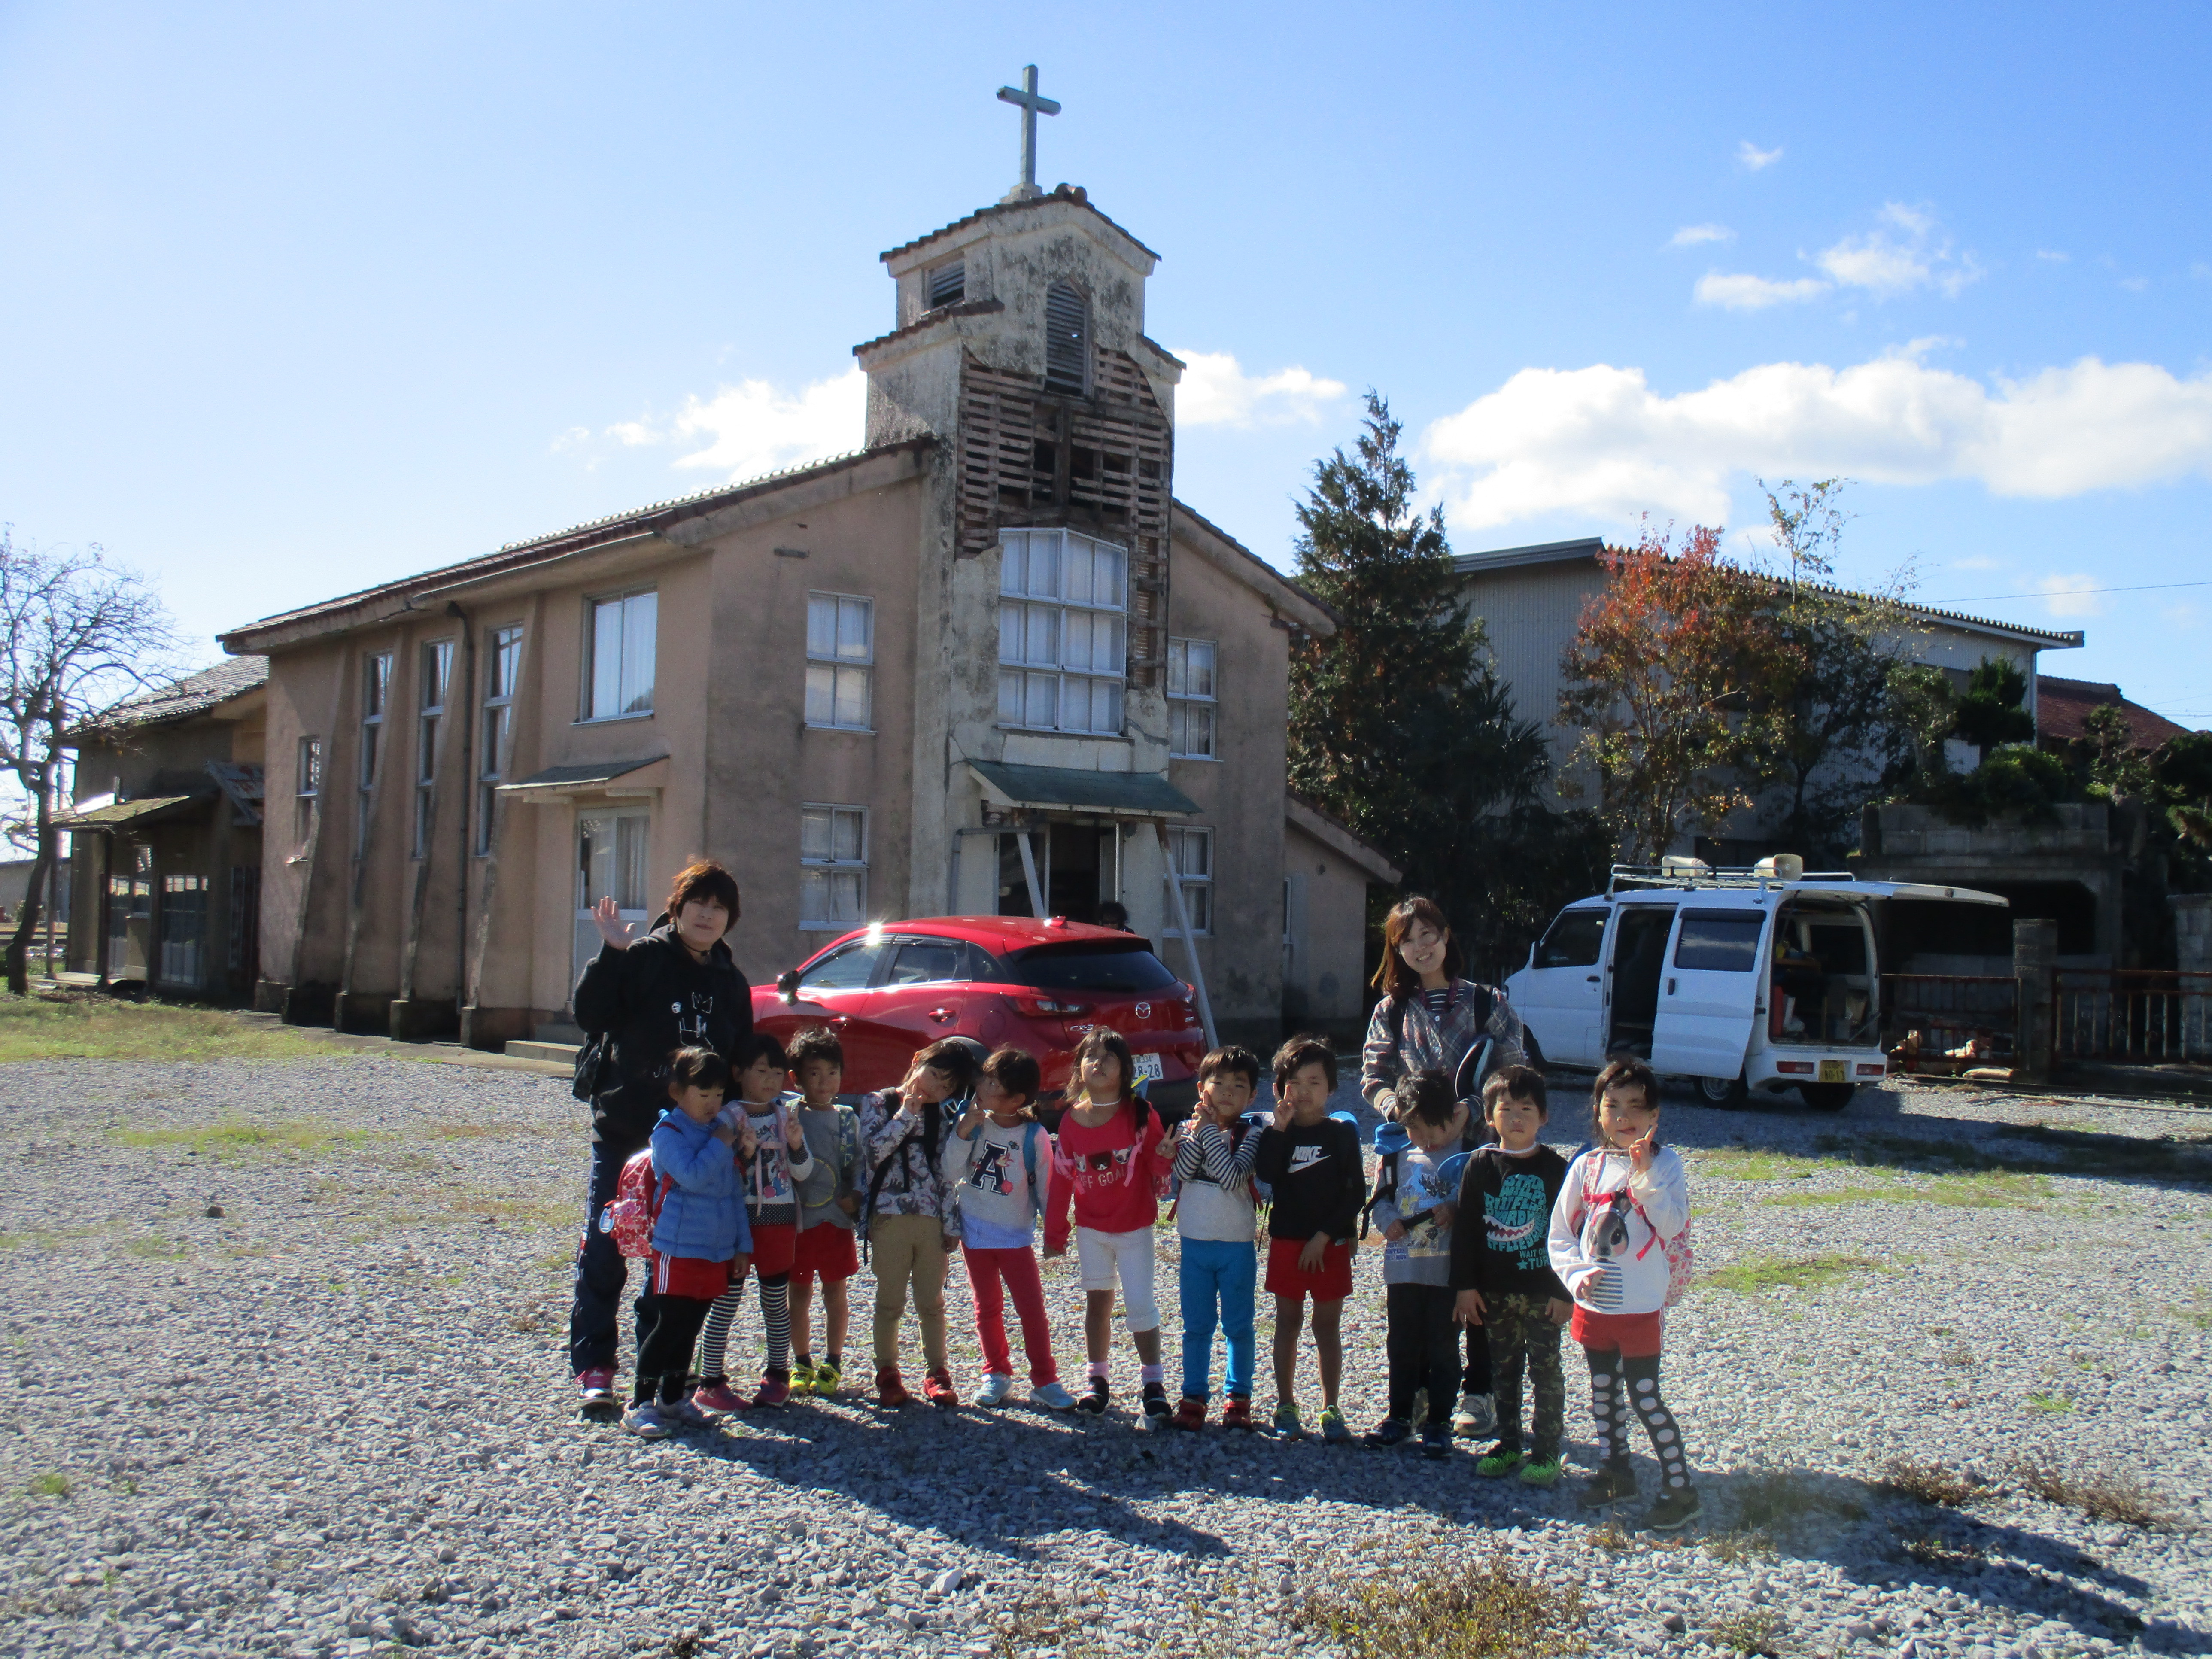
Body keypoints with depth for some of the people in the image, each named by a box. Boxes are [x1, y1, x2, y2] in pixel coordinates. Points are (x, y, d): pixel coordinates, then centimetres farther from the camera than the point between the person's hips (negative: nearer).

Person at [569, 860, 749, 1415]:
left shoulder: (732, 983, 11)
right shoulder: (641, 958, -4)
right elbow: (590, 1015, -16)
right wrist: (611, 954, -25)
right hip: (624, 1129, -4)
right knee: (604, 1251, -3)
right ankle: (592, 1367, 6)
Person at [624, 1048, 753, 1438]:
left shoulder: (722, 1132, 11)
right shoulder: (669, 1132, -10)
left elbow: (734, 1191, 16)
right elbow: (691, 1176, -27)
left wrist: (742, 1243, 14)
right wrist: (719, 1146, -15)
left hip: (717, 1250, 7)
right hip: (678, 1249, -6)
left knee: (690, 1326, 13)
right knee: (667, 1326, -5)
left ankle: (672, 1399, 24)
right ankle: (640, 1404, 2)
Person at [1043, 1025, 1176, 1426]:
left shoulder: (1141, 1114, -10)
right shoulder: (1071, 1122, -3)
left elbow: (1157, 1167, -7)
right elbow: (1060, 1180, 3)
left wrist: (1164, 1156, -30)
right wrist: (1055, 1233, 6)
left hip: (1135, 1227, -3)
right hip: (1091, 1229, 3)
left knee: (1140, 1305, -6)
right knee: (1097, 1302, 11)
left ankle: (1153, 1384, 7)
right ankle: (1099, 1381, 24)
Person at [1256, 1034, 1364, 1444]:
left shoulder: (1342, 1133, -2)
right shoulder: (1277, 1133, 1)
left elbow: (1356, 1191, -6)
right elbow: (1265, 1174, -17)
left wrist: (1325, 1236, -12)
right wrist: (1279, 1128, -20)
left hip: (1331, 1244, -1)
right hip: (1286, 1240, 1)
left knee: (1327, 1326, 5)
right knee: (1288, 1322, 9)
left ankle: (1330, 1410, 12)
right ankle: (1285, 1404, 19)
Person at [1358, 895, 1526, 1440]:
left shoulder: (1487, 1003, 4)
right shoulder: (1391, 1011, 10)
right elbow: (1372, 1078, 6)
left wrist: (1478, 1108, -16)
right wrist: (1396, 1103, -15)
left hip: (1478, 1153, -2)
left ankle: (1479, 1392, 9)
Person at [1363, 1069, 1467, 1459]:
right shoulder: (1398, 1156, 6)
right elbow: (1380, 1196, 12)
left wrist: (1454, 1210, -20)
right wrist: (1387, 1219, -7)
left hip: (1447, 1270, -4)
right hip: (1403, 1269, 4)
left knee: (1443, 1349, 5)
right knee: (1402, 1346, 13)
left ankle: (1438, 1424, 15)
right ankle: (1400, 1416, 26)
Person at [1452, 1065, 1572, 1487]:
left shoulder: (1554, 1168, -6)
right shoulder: (1481, 1165, 0)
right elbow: (1465, 1229, 3)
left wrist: (1565, 1291, -7)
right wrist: (1465, 1286, -1)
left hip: (1542, 1291, -3)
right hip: (1494, 1291, 3)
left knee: (1545, 1371, 4)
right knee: (1503, 1371, 13)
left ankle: (1545, 1452, 14)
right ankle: (1508, 1445, 25)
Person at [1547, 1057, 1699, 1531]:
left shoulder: (1664, 1163, -8)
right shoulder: (1587, 1166, 0)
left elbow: (1672, 1226, -21)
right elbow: (1560, 1233, 4)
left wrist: (1644, 1173, -26)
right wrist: (1577, 1274, -12)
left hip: (1641, 1307, -4)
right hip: (1593, 1304, 4)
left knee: (1644, 1397, 0)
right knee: (1603, 1392, 17)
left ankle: (1680, 1490, 11)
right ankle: (1616, 1471, 34)